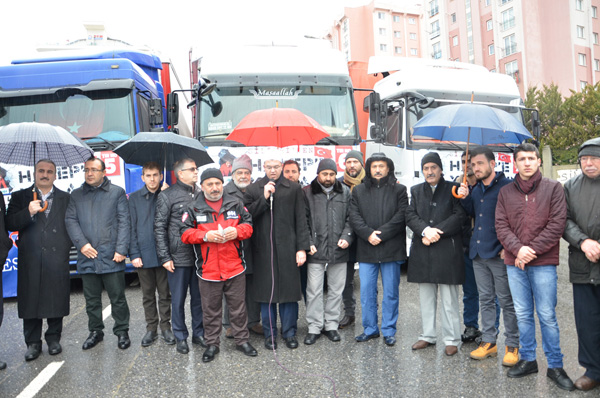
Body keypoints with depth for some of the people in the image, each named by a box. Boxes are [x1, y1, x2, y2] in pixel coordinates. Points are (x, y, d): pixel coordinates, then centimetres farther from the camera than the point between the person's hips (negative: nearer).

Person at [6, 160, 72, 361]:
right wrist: (28, 213, -17)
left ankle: (53, 339, 21)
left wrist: (66, 246, -4)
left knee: (56, 300, 5)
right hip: (30, 260, 0)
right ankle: (33, 343, 18)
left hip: (57, 258, 0)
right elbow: (10, 224, -2)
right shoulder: (20, 197, 8)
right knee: (30, 301, 5)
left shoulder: (65, 198, 9)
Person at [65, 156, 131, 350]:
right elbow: (70, 220, 6)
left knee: (118, 298, 3)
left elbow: (124, 222, -1)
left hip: (111, 256, -3)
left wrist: (121, 249, -9)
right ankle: (95, 331, 28)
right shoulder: (76, 195, 13)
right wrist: (82, 244, -9)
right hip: (87, 257, 3)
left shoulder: (117, 192, 5)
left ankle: (122, 331, 18)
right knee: (91, 299, 12)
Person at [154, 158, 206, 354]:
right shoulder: (167, 195, -4)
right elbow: (159, 228, -5)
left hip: (200, 256, 4)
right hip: (179, 257, -4)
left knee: (199, 297, 12)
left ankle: (199, 333, 26)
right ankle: (181, 337, 22)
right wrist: (164, 257, -10)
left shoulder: (201, 194, 9)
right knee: (178, 299, 7)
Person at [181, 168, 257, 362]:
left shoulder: (235, 204, 6)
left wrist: (237, 231, -13)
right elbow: (185, 234, -1)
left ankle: (242, 340, 28)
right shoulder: (194, 209, 2)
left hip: (235, 267, 1)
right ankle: (212, 344, 27)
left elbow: (248, 225, 9)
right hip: (208, 271, -1)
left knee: (238, 307, 11)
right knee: (211, 310, 11)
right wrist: (206, 236, -17)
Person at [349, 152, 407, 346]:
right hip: (366, 250, 2)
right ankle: (370, 329, 22)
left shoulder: (399, 190, 5)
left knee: (390, 293, 7)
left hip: (391, 249, -2)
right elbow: (354, 216, 1)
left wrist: (381, 234, -14)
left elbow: (401, 216, -6)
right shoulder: (358, 191, 11)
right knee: (367, 292, 8)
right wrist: (368, 234, -14)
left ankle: (389, 331, 19)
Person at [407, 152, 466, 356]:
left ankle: (452, 339, 12)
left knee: (449, 298, 1)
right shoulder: (416, 191, 13)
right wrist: (425, 230, -15)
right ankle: (428, 335, 24)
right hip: (422, 250, 4)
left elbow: (459, 216, -7)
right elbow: (410, 215, 3)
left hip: (447, 250, -4)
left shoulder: (452, 189, 2)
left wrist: (436, 232, -15)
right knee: (426, 297, 12)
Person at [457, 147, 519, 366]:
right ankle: (489, 342, 23)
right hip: (478, 253, 7)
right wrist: (465, 198, 4)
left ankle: (512, 345, 15)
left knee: (506, 301, 3)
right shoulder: (476, 189, 14)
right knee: (486, 299, 13)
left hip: (499, 254, -7)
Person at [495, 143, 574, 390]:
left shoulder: (553, 188, 2)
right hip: (514, 263, 3)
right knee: (523, 314, 11)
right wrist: (517, 249, -13)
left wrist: (533, 249, -13)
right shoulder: (506, 192, 9)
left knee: (547, 316, 3)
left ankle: (555, 366, 17)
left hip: (543, 263, -3)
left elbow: (557, 223, -6)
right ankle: (528, 360, 25)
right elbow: (501, 225, 3)